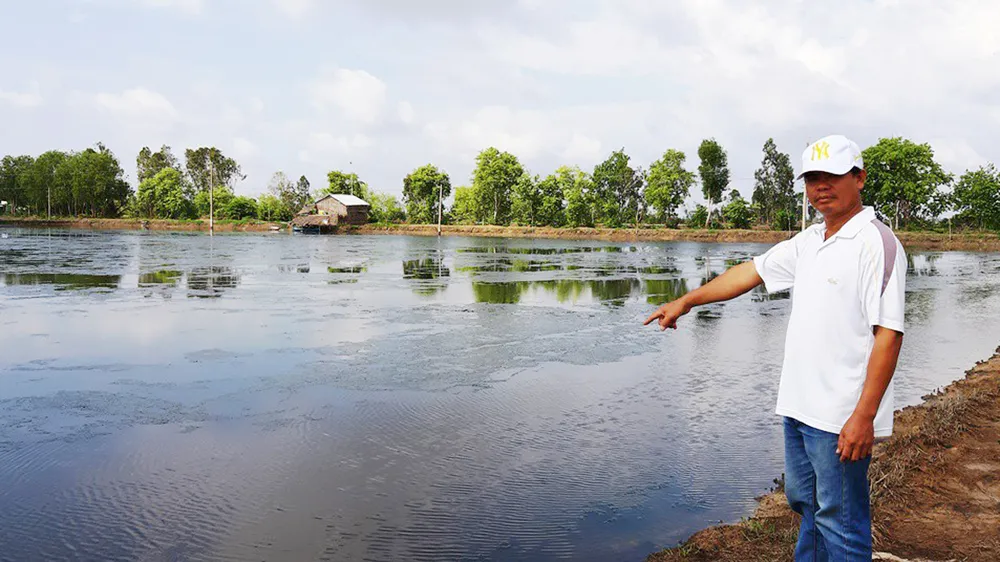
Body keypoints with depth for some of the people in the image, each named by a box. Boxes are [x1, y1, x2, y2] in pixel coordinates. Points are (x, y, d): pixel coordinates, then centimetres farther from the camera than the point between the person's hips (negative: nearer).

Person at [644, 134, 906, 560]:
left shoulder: (876, 243, -15)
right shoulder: (808, 242, 11)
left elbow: (889, 333, -19)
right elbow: (750, 272, 18)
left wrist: (864, 416, -22)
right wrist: (686, 301, 16)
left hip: (841, 417, -8)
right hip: (798, 406, 8)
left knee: (840, 523, 4)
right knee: (805, 503, 22)